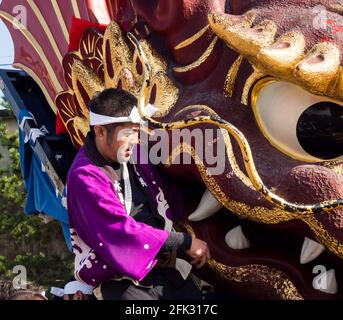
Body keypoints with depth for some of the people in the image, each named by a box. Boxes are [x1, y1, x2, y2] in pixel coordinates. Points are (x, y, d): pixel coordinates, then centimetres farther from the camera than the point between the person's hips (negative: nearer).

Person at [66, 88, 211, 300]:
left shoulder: (136, 152, 6)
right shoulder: (85, 177, -14)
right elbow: (122, 231, -19)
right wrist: (184, 242, -16)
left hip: (167, 264, 6)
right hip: (120, 279, -6)